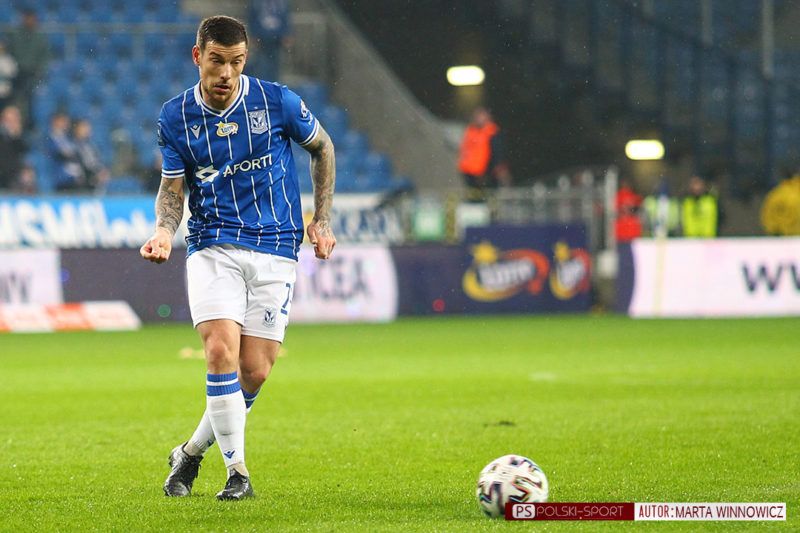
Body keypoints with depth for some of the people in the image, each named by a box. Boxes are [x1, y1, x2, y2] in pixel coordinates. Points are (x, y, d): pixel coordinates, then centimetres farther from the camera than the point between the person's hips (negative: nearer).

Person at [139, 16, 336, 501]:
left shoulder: (277, 101, -6)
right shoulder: (176, 118, -1)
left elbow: (322, 148, 11)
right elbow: (172, 188, 7)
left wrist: (322, 220, 8)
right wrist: (164, 231, -14)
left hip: (275, 249, 0)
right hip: (213, 247, 0)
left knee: (255, 372, -4)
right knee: (221, 351, -20)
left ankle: (193, 452, 19)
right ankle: (237, 471, -8)